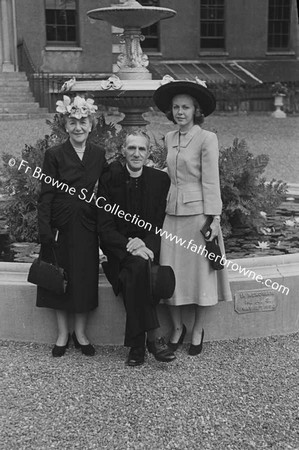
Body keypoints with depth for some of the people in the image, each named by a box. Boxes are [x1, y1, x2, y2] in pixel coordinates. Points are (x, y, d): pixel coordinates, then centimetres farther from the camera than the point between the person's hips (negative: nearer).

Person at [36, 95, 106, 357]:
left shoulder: (99, 155, 5)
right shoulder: (55, 155, -4)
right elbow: (46, 194, -7)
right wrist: (44, 230, -14)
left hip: (87, 227, 2)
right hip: (60, 226, -2)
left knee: (86, 279, 7)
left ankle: (80, 333, 23)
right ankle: (62, 334, 22)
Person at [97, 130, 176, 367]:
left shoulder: (161, 179, 5)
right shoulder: (109, 179, 0)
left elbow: (163, 224, 3)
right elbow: (105, 228, -4)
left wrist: (144, 243, -17)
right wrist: (129, 246, -21)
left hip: (149, 247, 1)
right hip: (119, 250, 0)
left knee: (133, 275, -33)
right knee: (138, 266, -34)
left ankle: (137, 345, -25)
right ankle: (154, 336, -28)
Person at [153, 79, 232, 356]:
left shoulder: (207, 138, -7)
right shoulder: (169, 138, 10)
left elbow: (210, 181, -9)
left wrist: (213, 218, -13)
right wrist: (167, 204, 11)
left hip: (198, 212, -5)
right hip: (172, 212, 5)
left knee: (199, 271, 5)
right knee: (171, 273, 5)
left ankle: (197, 330, 21)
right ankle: (177, 327, 22)